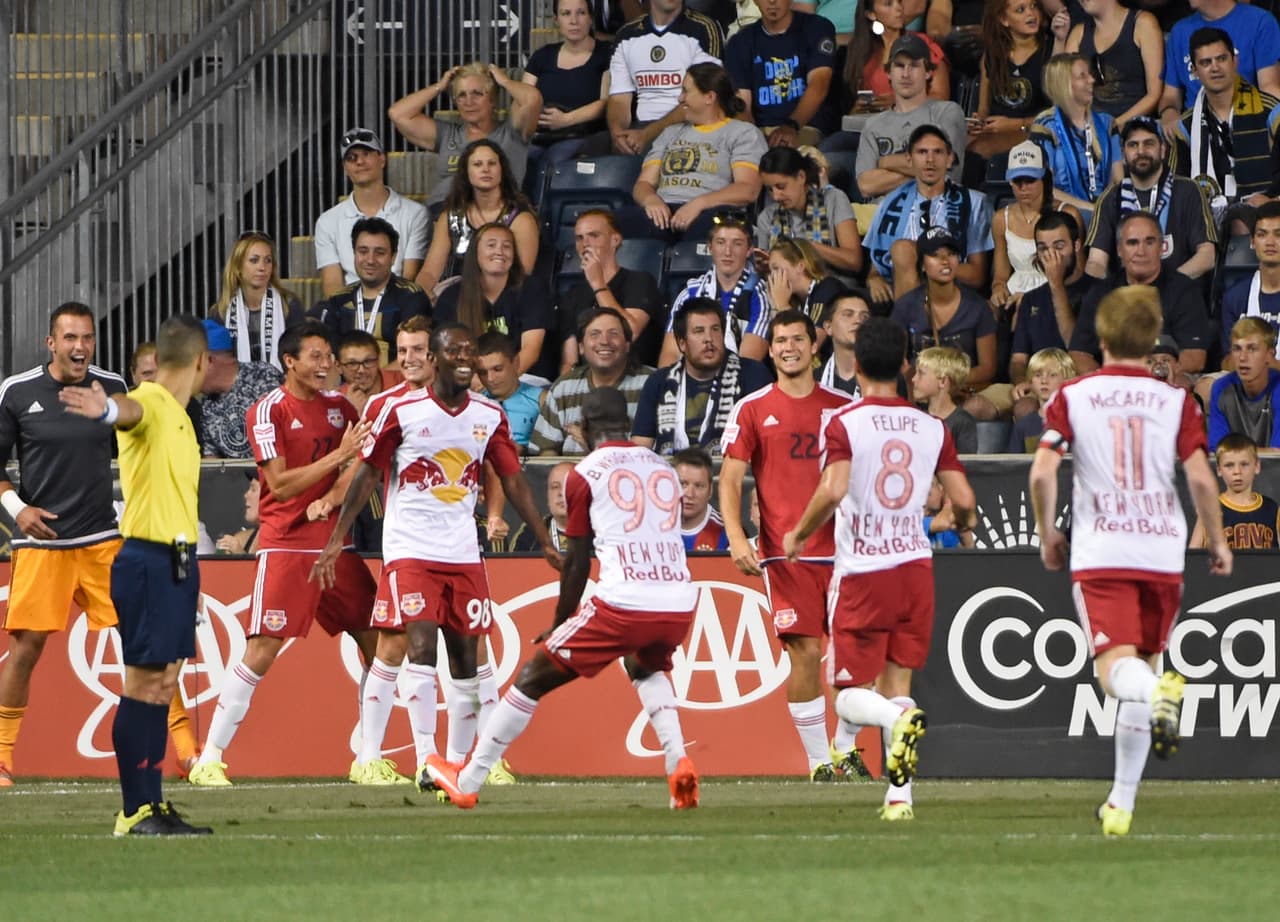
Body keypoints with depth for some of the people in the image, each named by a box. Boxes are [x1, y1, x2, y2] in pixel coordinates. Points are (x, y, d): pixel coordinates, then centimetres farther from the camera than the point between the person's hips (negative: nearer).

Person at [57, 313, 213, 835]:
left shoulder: (178, 416, 18)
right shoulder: (150, 403, -12)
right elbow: (129, 410, -38)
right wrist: (106, 408, -58)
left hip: (176, 560, 9)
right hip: (148, 558, -9)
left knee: (161, 686, 11)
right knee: (143, 684, -8)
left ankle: (153, 804, 15)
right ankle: (135, 811, -7)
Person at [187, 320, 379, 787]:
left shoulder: (339, 407, 11)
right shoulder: (268, 411, -6)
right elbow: (281, 484, -14)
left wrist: (329, 500, -11)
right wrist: (337, 455, -20)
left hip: (335, 543, 6)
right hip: (285, 544, -6)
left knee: (378, 642, 2)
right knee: (262, 649, -12)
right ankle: (209, 759, -7)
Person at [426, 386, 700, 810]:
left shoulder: (586, 473, 4)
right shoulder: (664, 468, 20)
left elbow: (577, 561, 5)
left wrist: (560, 623, 17)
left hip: (623, 601, -5)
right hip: (681, 602, 5)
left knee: (534, 677, 9)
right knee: (646, 666, 36)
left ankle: (467, 782, 12)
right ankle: (678, 762, 12)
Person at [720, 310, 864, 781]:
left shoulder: (843, 407, 10)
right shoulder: (752, 410, 3)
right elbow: (730, 480, 1)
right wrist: (736, 539, -13)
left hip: (842, 549, 2)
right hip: (785, 553, -2)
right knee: (804, 652, -7)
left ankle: (845, 750, 16)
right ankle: (819, 761, 1)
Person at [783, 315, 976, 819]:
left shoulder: (844, 424, -8)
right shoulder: (931, 428, 4)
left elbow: (832, 492, -21)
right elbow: (964, 501, 3)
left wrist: (798, 535, -4)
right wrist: (962, 523, 27)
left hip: (862, 570, -4)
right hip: (915, 565, 4)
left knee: (851, 696, 2)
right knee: (897, 681, 12)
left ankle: (900, 719, -32)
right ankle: (900, 793, 0)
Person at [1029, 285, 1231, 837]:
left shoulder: (1072, 397, 2)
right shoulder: (1175, 401, 3)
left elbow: (1043, 472, -7)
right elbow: (1200, 478, -4)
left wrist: (1047, 535, 9)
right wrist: (1217, 543, 9)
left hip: (1099, 553, -2)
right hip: (1163, 550, 2)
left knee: (1116, 667, -11)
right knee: (1142, 669, 14)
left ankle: (1157, 692, -49)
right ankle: (1122, 801, 16)